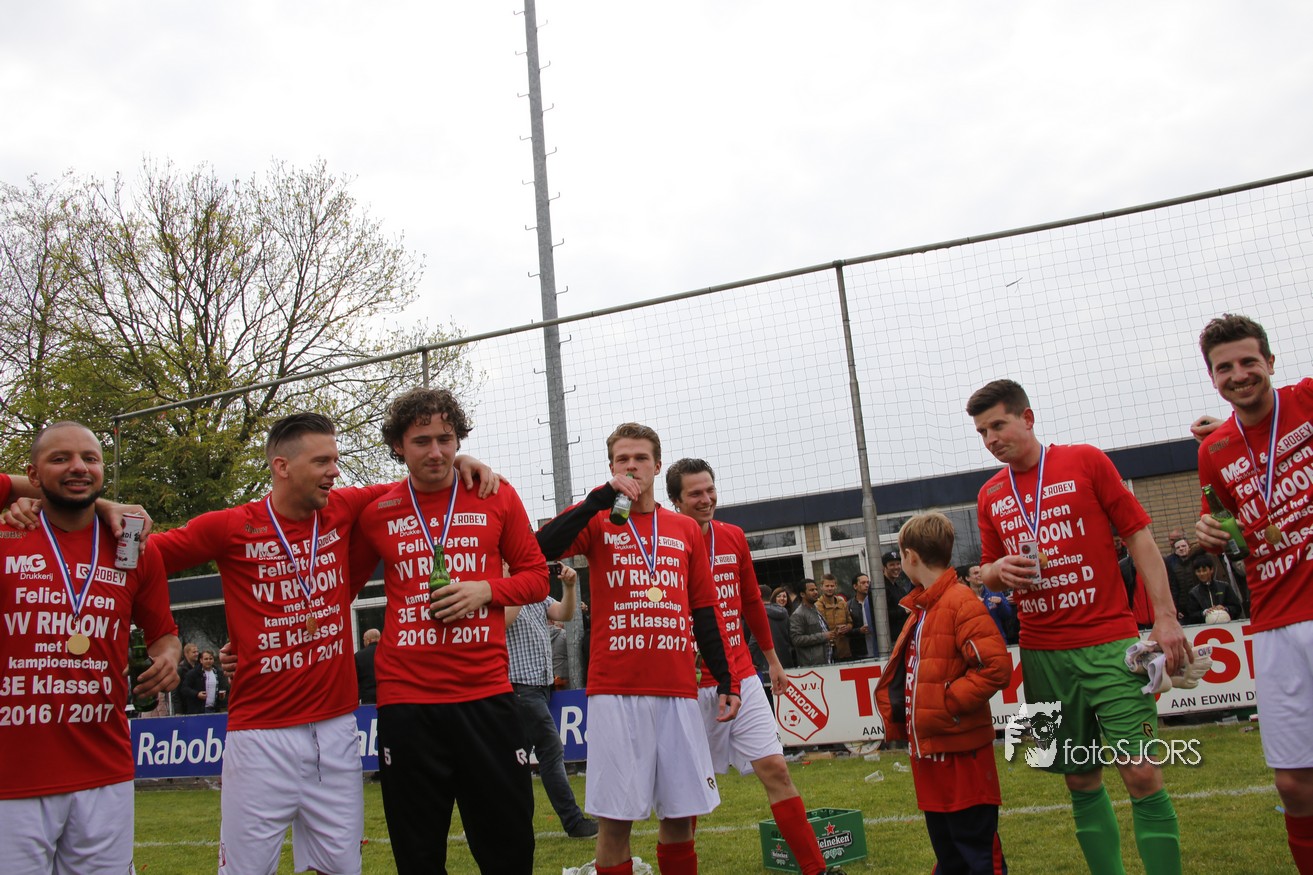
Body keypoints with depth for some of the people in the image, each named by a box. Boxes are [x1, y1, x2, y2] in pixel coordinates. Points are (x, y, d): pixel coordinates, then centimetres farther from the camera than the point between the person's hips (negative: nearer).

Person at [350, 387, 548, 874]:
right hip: (405, 698, 1)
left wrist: (486, 589, -9)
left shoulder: (496, 497, 4)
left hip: (486, 695, 0)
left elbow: (536, 576, 10)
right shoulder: (376, 512, 6)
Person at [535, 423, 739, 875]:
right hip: (614, 690, -2)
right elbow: (543, 548, -14)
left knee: (680, 814, 7)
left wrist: (725, 681, 9)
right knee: (615, 818, -1)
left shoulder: (685, 530, 13)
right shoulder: (598, 523, 6)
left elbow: (704, 612, 14)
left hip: (678, 691, 3)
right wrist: (602, 497, -15)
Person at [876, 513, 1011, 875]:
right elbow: (903, 671, 22)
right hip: (927, 749, 9)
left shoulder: (961, 603, -14)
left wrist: (947, 702, -20)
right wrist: (896, 708, 7)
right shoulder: (920, 609, 13)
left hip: (962, 753, -9)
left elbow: (996, 666, -23)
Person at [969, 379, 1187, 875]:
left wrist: (1165, 617, -8)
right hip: (1042, 654, 4)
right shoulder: (990, 496, 10)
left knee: (1142, 775, -9)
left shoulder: (1085, 461, 0)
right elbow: (988, 574, 19)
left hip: (1108, 640, -4)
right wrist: (998, 570, -6)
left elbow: (1139, 537, 0)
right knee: (1081, 781, 9)